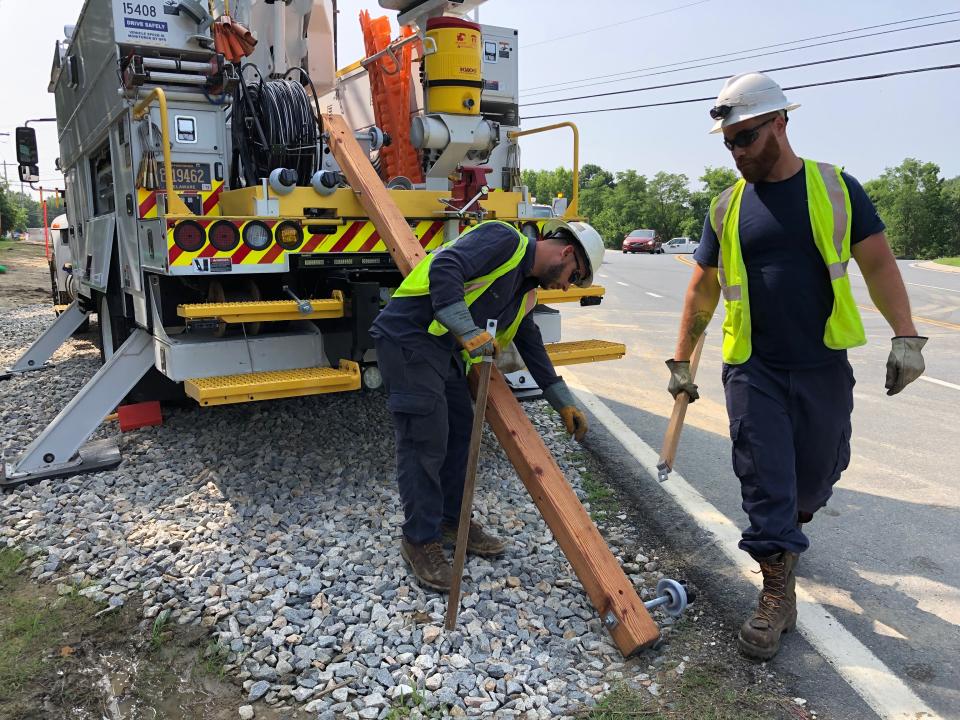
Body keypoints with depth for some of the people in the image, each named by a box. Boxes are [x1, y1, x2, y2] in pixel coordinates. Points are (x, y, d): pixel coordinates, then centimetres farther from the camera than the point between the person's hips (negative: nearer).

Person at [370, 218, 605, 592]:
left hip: (445, 348, 10)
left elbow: (532, 347, 24)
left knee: (460, 429, 13)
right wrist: (469, 331, -33)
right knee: (426, 440, -6)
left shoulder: (525, 289, 16)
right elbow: (444, 268, -27)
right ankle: (420, 540, 9)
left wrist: (565, 405, 25)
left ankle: (452, 521, 30)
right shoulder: (505, 239, -12)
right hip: (408, 336, -10)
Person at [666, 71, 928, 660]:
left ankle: (793, 520, 47)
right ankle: (778, 594, 8)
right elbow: (703, 288, 8)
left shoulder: (836, 188, 1)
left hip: (822, 365, 0)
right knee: (763, 479, -2)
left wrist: (906, 336, -10)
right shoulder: (727, 207, 4)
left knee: (817, 470, 13)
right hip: (752, 369, 0)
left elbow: (878, 263, 0)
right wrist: (682, 360, 7)